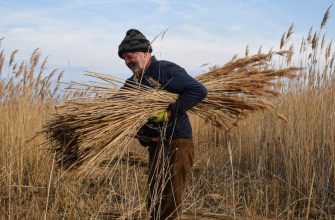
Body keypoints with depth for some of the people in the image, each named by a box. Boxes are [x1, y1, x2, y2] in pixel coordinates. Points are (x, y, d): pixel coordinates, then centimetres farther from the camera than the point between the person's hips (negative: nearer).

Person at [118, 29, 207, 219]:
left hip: (176, 145, -9)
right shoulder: (134, 82, 14)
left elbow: (199, 91, -21)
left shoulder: (165, 70, -13)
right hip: (155, 146, 9)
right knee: (154, 204, 18)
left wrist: (169, 112, -24)